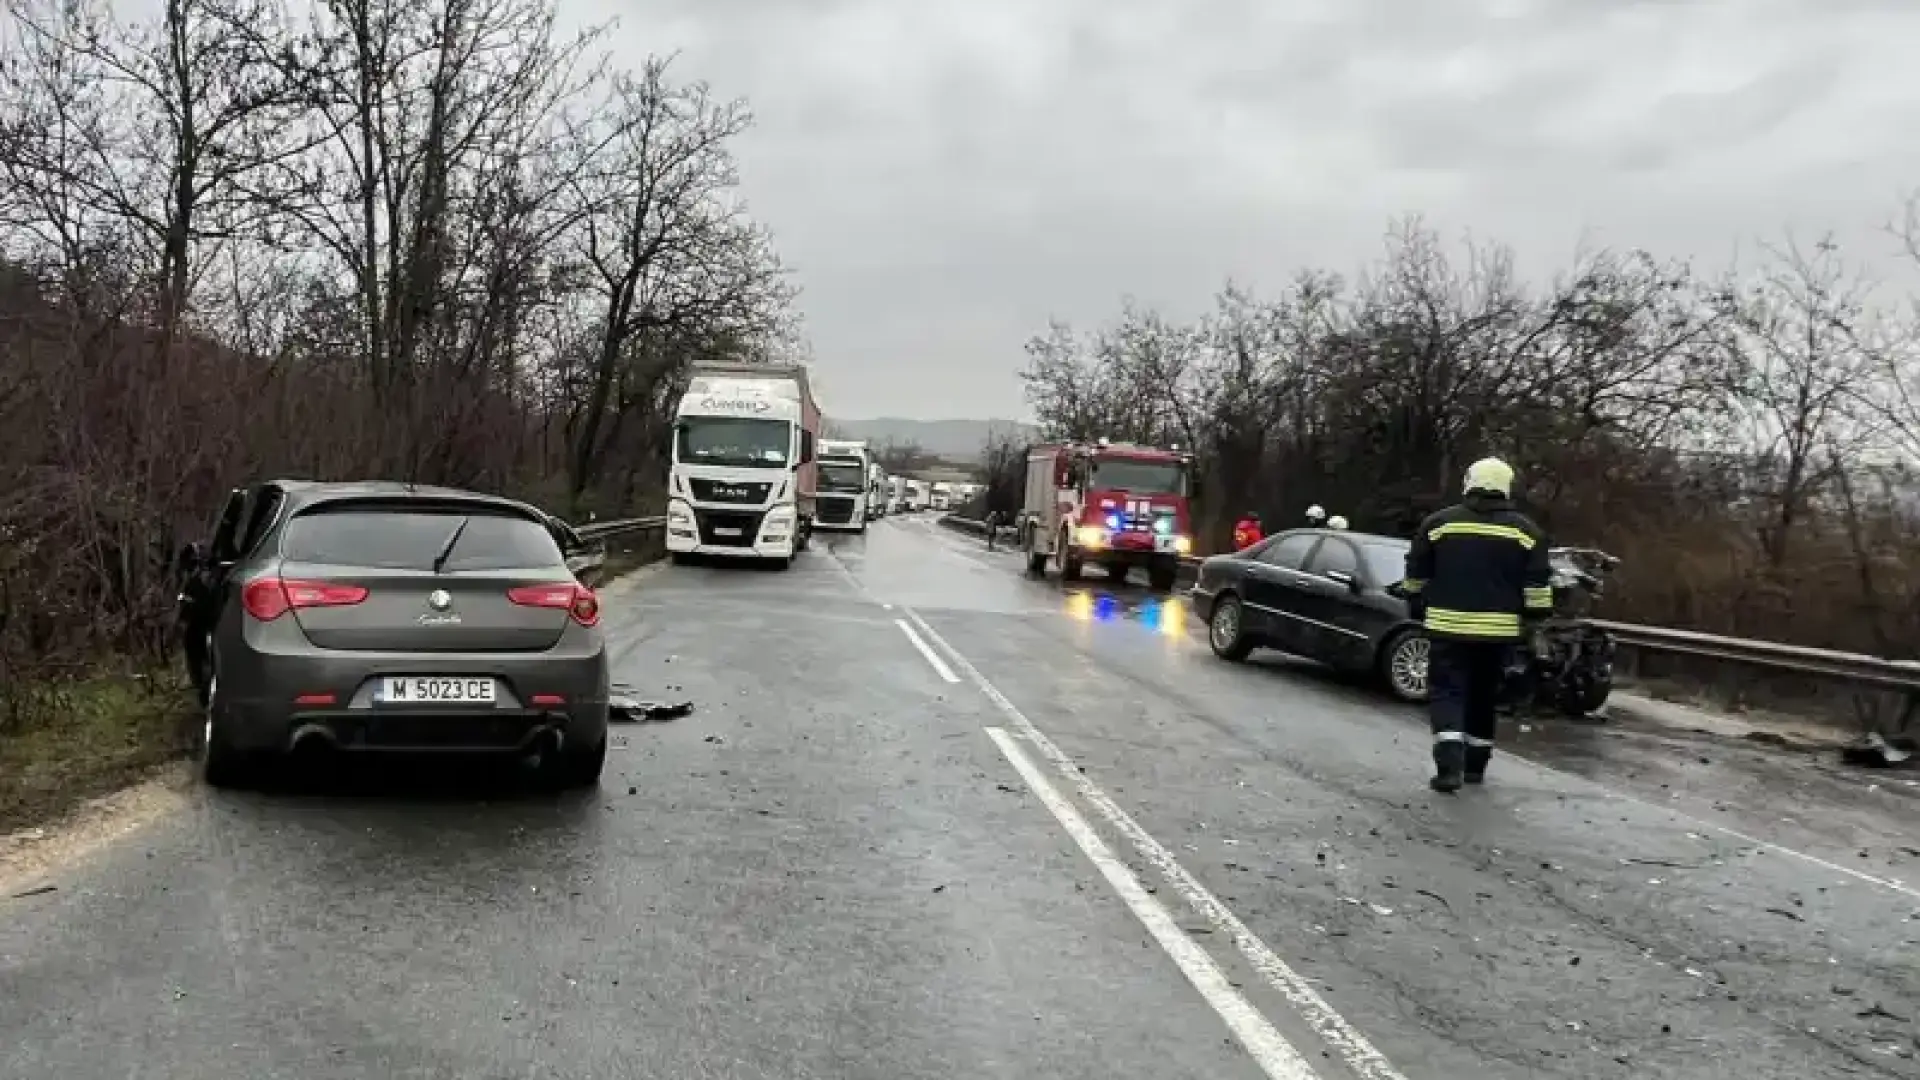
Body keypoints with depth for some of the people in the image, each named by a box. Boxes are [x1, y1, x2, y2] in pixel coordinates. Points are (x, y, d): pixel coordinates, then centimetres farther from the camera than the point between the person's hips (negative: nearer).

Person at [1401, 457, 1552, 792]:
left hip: (1449, 627, -2)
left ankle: (1450, 765, -18)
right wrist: (1534, 621, 9)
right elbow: (1538, 585, 1)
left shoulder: (1438, 523, 1)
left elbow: (1415, 576, 7)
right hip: (1498, 631, 2)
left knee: (1446, 693, 0)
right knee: (1484, 696, 16)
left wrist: (1418, 609, 19)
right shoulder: (1525, 530, 3)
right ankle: (1475, 765, 25)